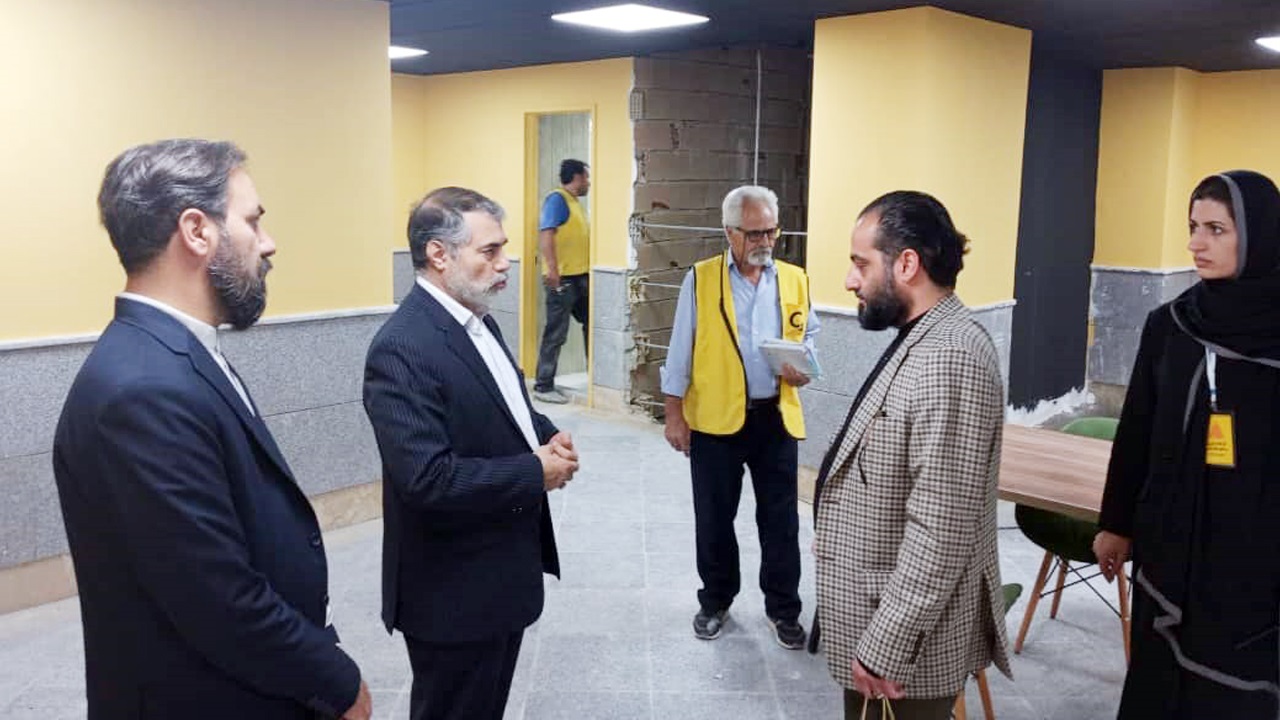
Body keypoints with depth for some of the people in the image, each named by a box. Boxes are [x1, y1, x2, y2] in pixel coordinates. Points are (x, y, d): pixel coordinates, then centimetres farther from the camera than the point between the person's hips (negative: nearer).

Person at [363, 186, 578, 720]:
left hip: (501, 569, 9)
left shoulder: (476, 320, 6)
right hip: (454, 589, -9)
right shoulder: (402, 349, -25)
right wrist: (535, 472, -21)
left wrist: (547, 436, -2)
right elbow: (427, 480, -31)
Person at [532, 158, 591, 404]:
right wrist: (551, 269, -30)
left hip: (581, 276, 9)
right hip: (562, 278, -9)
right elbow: (545, 234, -21)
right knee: (556, 334, -4)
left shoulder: (575, 201, 18)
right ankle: (543, 386, 4)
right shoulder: (557, 199, -10)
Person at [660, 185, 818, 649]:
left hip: (776, 418, 2)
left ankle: (782, 609, 25)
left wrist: (804, 367, -10)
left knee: (780, 520, 8)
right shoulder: (700, 279, -3)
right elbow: (681, 353, -2)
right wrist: (674, 416, -4)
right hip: (714, 420, -1)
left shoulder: (794, 280, 4)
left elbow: (809, 337, 13)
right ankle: (715, 602, 29)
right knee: (714, 519, 11)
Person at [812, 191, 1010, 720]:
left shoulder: (949, 359, -25)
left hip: (905, 640, -9)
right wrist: (834, 536, 19)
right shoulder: (922, 340, 8)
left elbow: (940, 531, -28)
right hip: (880, 609, 9)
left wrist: (884, 648, -24)